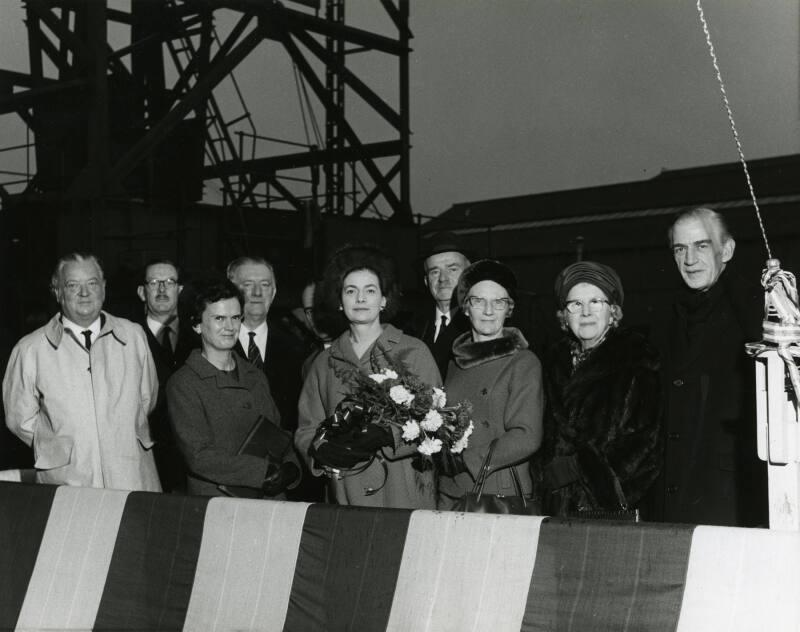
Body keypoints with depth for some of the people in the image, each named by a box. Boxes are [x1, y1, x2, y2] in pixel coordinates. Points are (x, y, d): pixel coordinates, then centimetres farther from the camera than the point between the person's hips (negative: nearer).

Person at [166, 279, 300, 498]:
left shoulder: (256, 377, 14)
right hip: (213, 506, -3)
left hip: (270, 502, 3)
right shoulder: (183, 384, -5)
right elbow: (199, 457, -12)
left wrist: (290, 470, -5)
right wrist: (266, 471, -14)